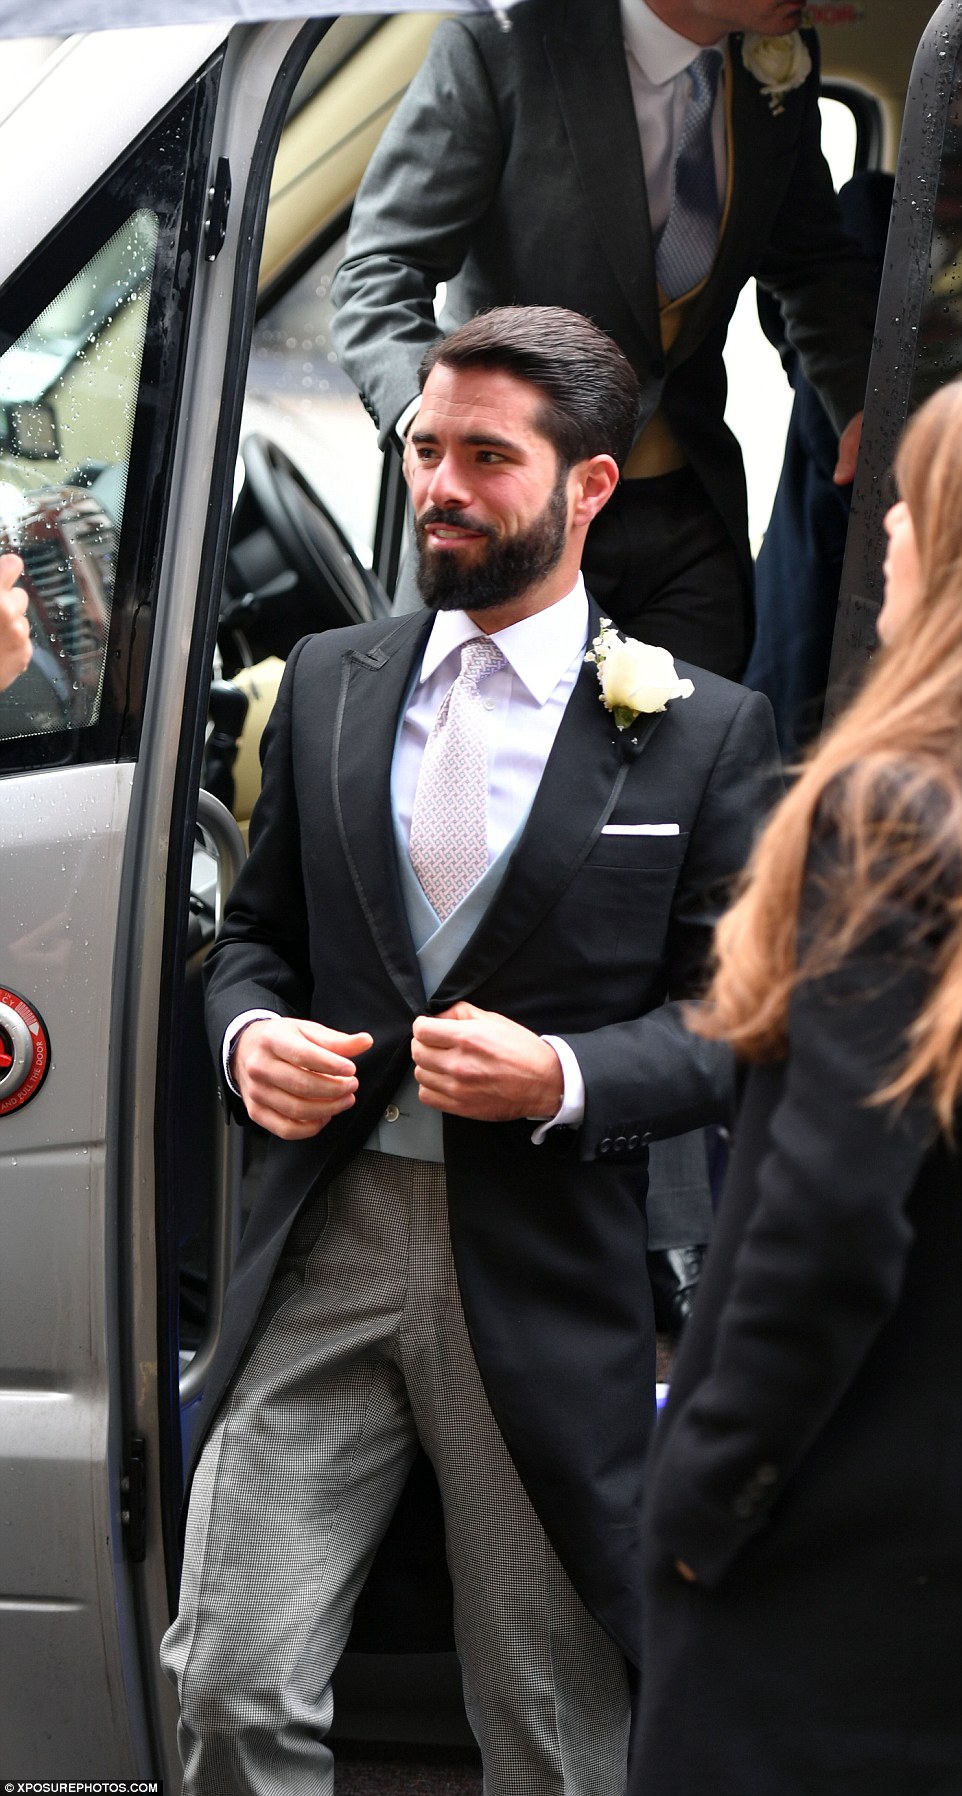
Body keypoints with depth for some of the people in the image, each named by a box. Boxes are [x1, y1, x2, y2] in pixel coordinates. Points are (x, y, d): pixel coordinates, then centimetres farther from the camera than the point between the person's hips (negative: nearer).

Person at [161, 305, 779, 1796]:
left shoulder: (702, 734, -1)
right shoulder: (328, 683, 10)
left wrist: (564, 1080, -18)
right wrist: (251, 1035, -6)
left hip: (546, 1277, -2)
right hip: (325, 1240, 3)